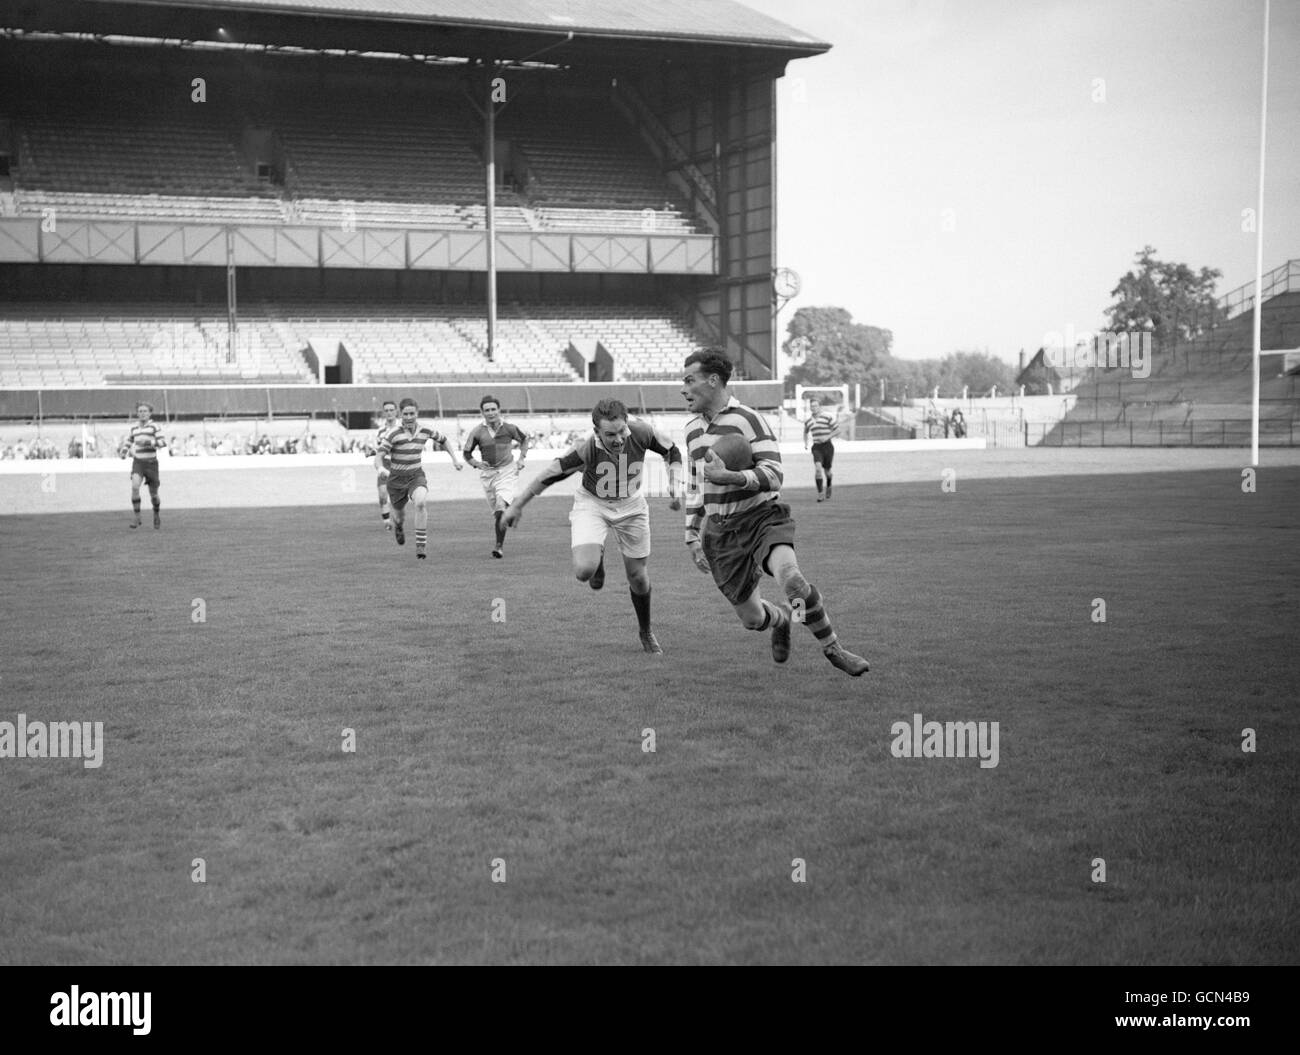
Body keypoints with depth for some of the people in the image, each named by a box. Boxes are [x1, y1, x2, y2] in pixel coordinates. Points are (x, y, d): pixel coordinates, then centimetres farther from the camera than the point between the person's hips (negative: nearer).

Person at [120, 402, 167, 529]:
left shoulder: (154, 427, -4)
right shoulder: (134, 428, 9)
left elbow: (163, 442, -13)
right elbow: (128, 441, 24)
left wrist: (149, 442, -25)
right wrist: (124, 450, 6)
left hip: (151, 462, -2)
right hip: (138, 462, 2)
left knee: (153, 493, 5)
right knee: (135, 486, -23)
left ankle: (157, 514, 34)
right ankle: (137, 516, -13)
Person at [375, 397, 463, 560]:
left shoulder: (425, 430, -5)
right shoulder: (393, 433, -16)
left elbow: (443, 440, 15)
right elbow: (378, 456, -19)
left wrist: (455, 458, 6)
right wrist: (380, 469, -41)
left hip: (416, 475, 1)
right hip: (397, 478, -1)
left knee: (421, 503, -30)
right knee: (399, 514, 16)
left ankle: (421, 544, -21)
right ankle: (397, 526, 58)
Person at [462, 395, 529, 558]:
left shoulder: (509, 428, -5)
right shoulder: (478, 432, -5)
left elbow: (524, 440, 15)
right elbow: (466, 453, 6)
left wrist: (521, 459, 6)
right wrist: (477, 464, -11)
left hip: (506, 472, -2)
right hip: (487, 473, 2)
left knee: (501, 508, -19)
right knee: (496, 512, 7)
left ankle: (499, 545, -15)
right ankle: (500, 542, 25)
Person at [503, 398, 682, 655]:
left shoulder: (642, 433, -26)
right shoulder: (587, 449, -32)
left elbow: (673, 453, -4)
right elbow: (550, 475, -19)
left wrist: (675, 489, -17)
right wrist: (517, 507, -11)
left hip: (630, 506, 2)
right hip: (592, 505, -2)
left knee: (638, 576, 9)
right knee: (584, 570, -25)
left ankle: (645, 631, 36)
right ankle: (597, 559, 15)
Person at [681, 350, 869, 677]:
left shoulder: (748, 419, -11)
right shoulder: (691, 429, 12)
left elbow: (774, 475, -18)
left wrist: (730, 477, -31)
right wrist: (691, 536, 18)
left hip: (762, 518, -6)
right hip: (720, 532, 6)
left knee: (792, 579, -33)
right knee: (751, 619, 5)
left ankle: (834, 651, -13)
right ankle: (782, 619, 43)